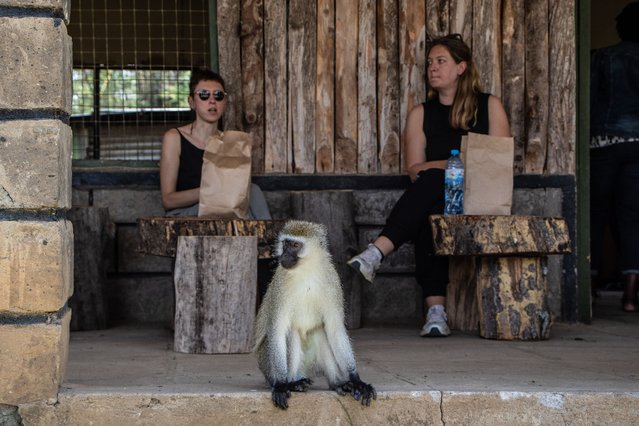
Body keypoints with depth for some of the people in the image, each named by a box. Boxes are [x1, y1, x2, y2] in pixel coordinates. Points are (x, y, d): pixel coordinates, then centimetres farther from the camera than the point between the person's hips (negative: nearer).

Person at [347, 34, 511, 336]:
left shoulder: (490, 107, 12)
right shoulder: (421, 114, 18)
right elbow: (414, 169, 6)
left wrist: (437, 167, -9)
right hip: (434, 200, 2)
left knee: (432, 180, -34)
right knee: (428, 214, -36)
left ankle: (377, 252, -48)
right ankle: (436, 309, -49)